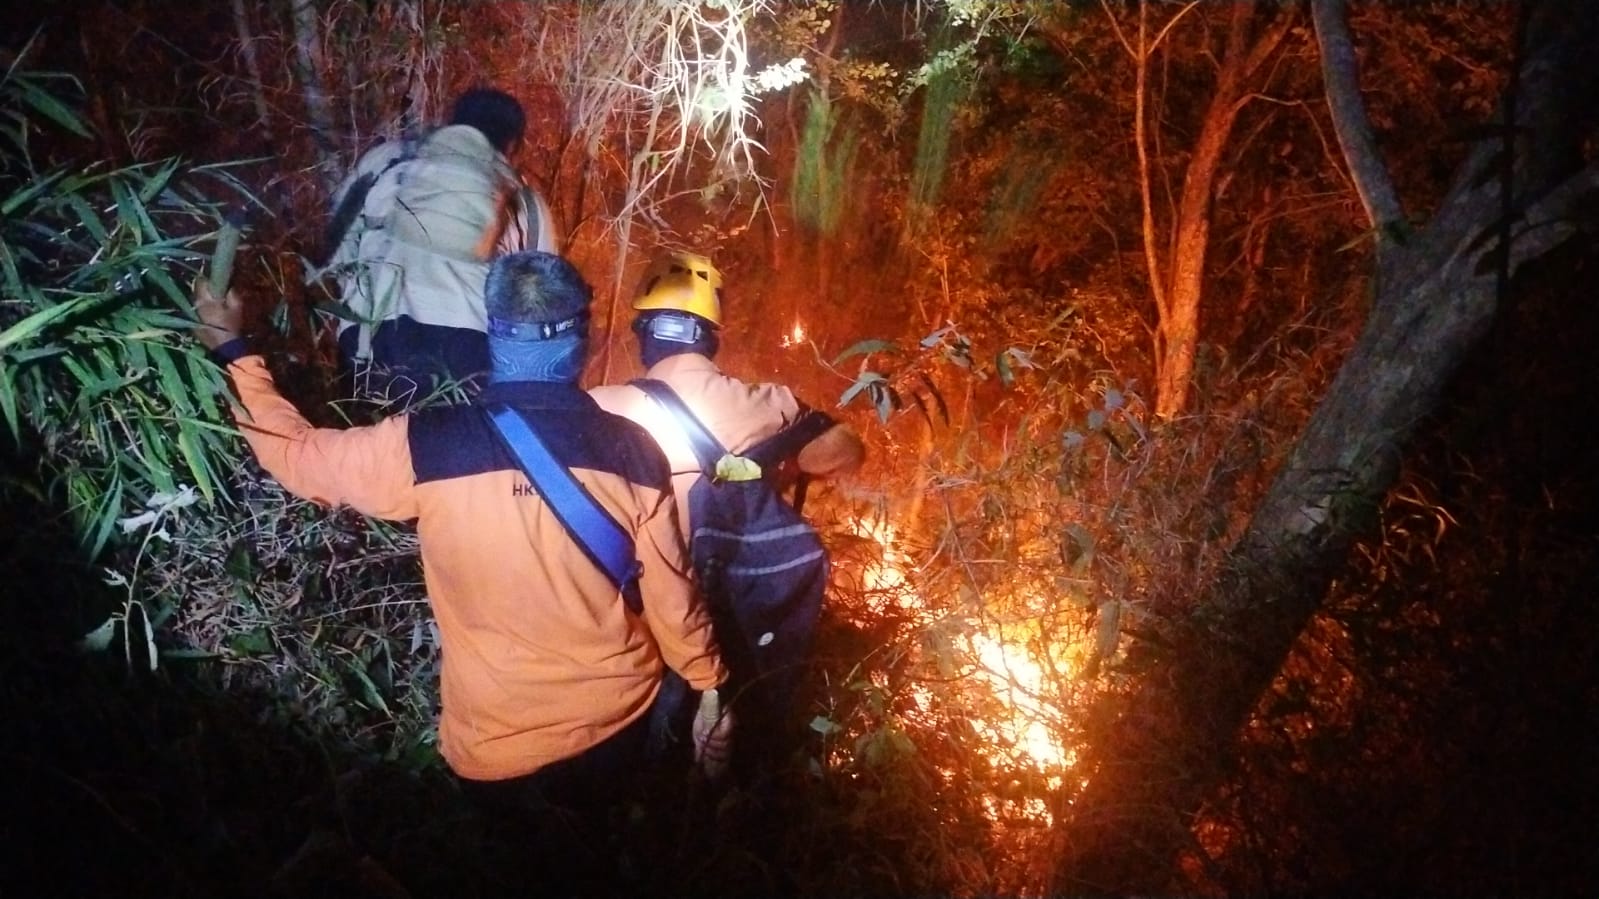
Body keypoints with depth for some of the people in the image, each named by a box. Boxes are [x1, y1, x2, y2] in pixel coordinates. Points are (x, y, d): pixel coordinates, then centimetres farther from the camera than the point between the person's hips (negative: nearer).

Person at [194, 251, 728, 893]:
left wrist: (232, 349, 11)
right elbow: (671, 594, -8)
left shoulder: (423, 447, -21)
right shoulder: (631, 450, -17)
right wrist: (709, 688, 8)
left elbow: (296, 453, -3)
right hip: (615, 722, 2)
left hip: (497, 743, -1)